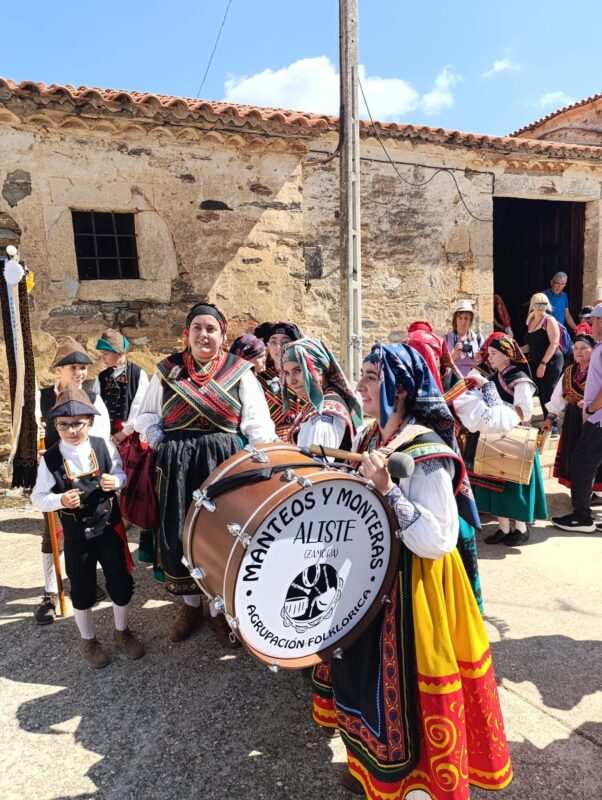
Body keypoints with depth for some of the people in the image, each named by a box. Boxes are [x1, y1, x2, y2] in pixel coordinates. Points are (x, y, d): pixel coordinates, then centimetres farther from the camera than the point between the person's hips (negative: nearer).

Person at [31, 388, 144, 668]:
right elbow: (38, 498, -6)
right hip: (77, 535, -1)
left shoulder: (104, 447, -9)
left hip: (109, 527, 1)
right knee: (82, 588, 14)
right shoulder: (49, 459, -12)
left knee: (121, 581, 10)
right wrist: (60, 500, -25)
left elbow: (120, 473, 5)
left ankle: (121, 631, 37)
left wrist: (115, 481, -17)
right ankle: (87, 640, 39)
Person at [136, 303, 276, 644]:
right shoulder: (167, 370, 6)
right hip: (178, 465, 2)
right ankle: (191, 604, 30)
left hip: (224, 463, -2)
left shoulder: (240, 371, 0)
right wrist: (160, 444, -2)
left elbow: (257, 423, -4)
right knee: (180, 534, 9)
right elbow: (147, 415, 13)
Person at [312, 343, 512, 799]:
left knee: (400, 689, 8)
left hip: (409, 587, -8)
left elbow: (439, 541, -29)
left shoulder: (427, 453, -24)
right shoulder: (370, 438, 3)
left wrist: (388, 488, -34)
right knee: (367, 675, 23)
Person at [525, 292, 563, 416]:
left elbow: (554, 343, -15)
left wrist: (543, 363, -19)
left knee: (547, 394, -9)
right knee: (541, 394, 8)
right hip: (534, 362, 7)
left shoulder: (549, 320, -8)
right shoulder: (530, 321, 11)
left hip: (551, 362, -7)